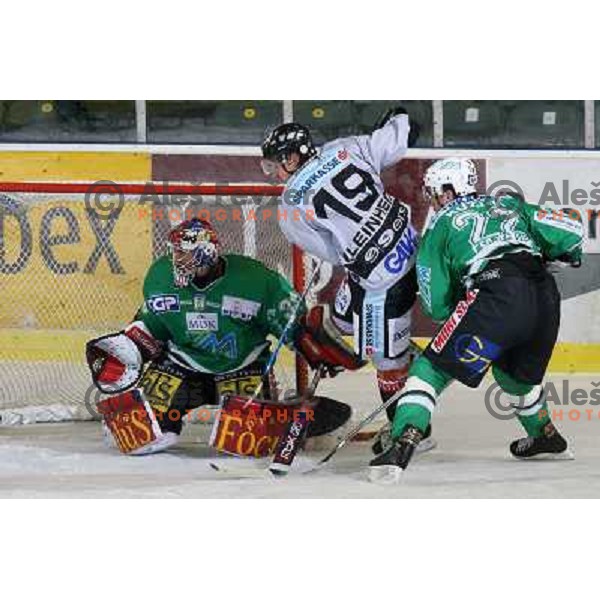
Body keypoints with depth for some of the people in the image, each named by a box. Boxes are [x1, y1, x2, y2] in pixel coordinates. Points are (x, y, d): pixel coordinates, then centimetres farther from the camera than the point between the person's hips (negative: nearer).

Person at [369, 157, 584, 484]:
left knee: (431, 369, 0)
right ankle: (546, 438, 52)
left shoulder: (441, 224, 18)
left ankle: (402, 445, -19)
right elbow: (570, 230, 19)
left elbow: (436, 305, 14)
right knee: (515, 373, 34)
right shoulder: (509, 204, 28)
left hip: (496, 298, -6)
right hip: (546, 297, 6)